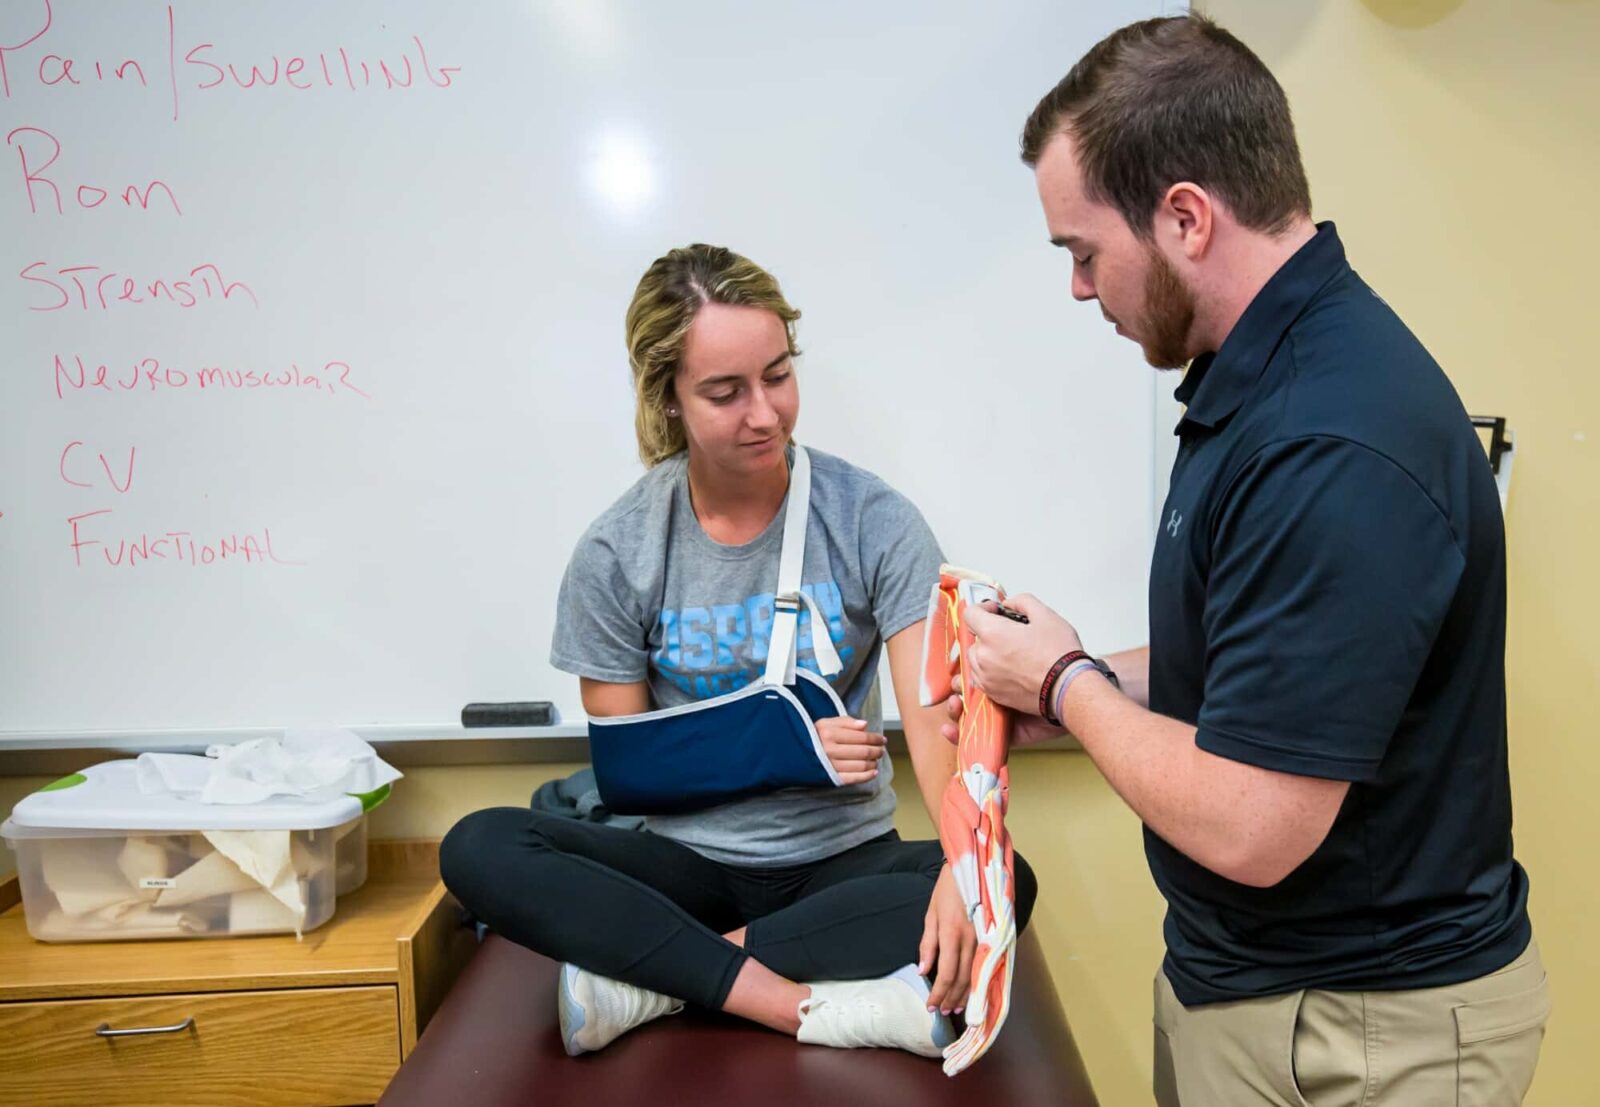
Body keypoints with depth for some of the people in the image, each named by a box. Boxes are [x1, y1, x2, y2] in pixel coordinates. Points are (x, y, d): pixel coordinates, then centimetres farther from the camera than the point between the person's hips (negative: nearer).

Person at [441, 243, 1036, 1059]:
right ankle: (815, 1007, -24)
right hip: (689, 862, 1)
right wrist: (780, 747, -16)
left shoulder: (873, 522, -10)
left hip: (844, 860, 0)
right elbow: (620, 772, -3)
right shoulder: (615, 556, -7)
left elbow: (935, 721, -18)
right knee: (479, 849, -23)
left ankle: (653, 976, -20)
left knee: (1007, 883, -29)